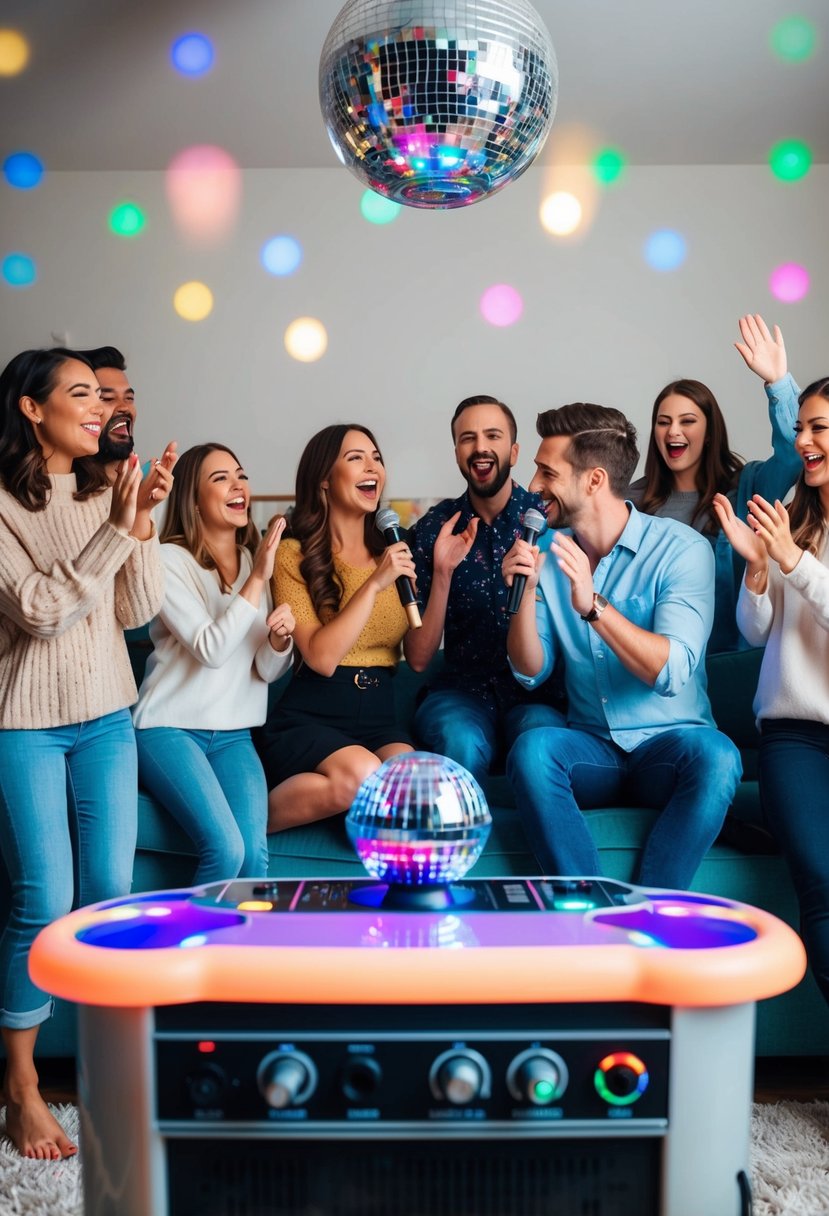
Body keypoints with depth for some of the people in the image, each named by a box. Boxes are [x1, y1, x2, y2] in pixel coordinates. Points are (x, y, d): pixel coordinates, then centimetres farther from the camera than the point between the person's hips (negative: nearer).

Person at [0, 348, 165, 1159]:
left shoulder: (101, 494, 6)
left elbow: (136, 611, 3)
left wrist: (140, 524, -11)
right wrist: (114, 530, -22)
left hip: (107, 718, 5)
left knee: (111, 894, 6)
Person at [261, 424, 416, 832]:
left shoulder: (392, 553, 13)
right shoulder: (293, 555, -2)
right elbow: (321, 657, -14)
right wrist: (375, 584, -16)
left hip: (379, 720, 3)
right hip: (309, 719, -3)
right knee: (363, 776, -33)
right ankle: (260, 812, -9)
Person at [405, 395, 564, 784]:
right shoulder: (432, 530, 2)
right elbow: (418, 658, 0)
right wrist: (443, 572, -13)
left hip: (538, 692, -1)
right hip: (463, 687, 1)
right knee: (461, 740, -32)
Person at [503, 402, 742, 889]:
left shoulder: (682, 548, -9)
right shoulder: (551, 551, 4)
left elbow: (672, 673, -20)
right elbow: (531, 673, 2)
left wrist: (592, 606, -32)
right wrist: (523, 593, -15)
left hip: (669, 743, -2)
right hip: (591, 746, 3)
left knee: (716, 756, -34)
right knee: (532, 748, -28)